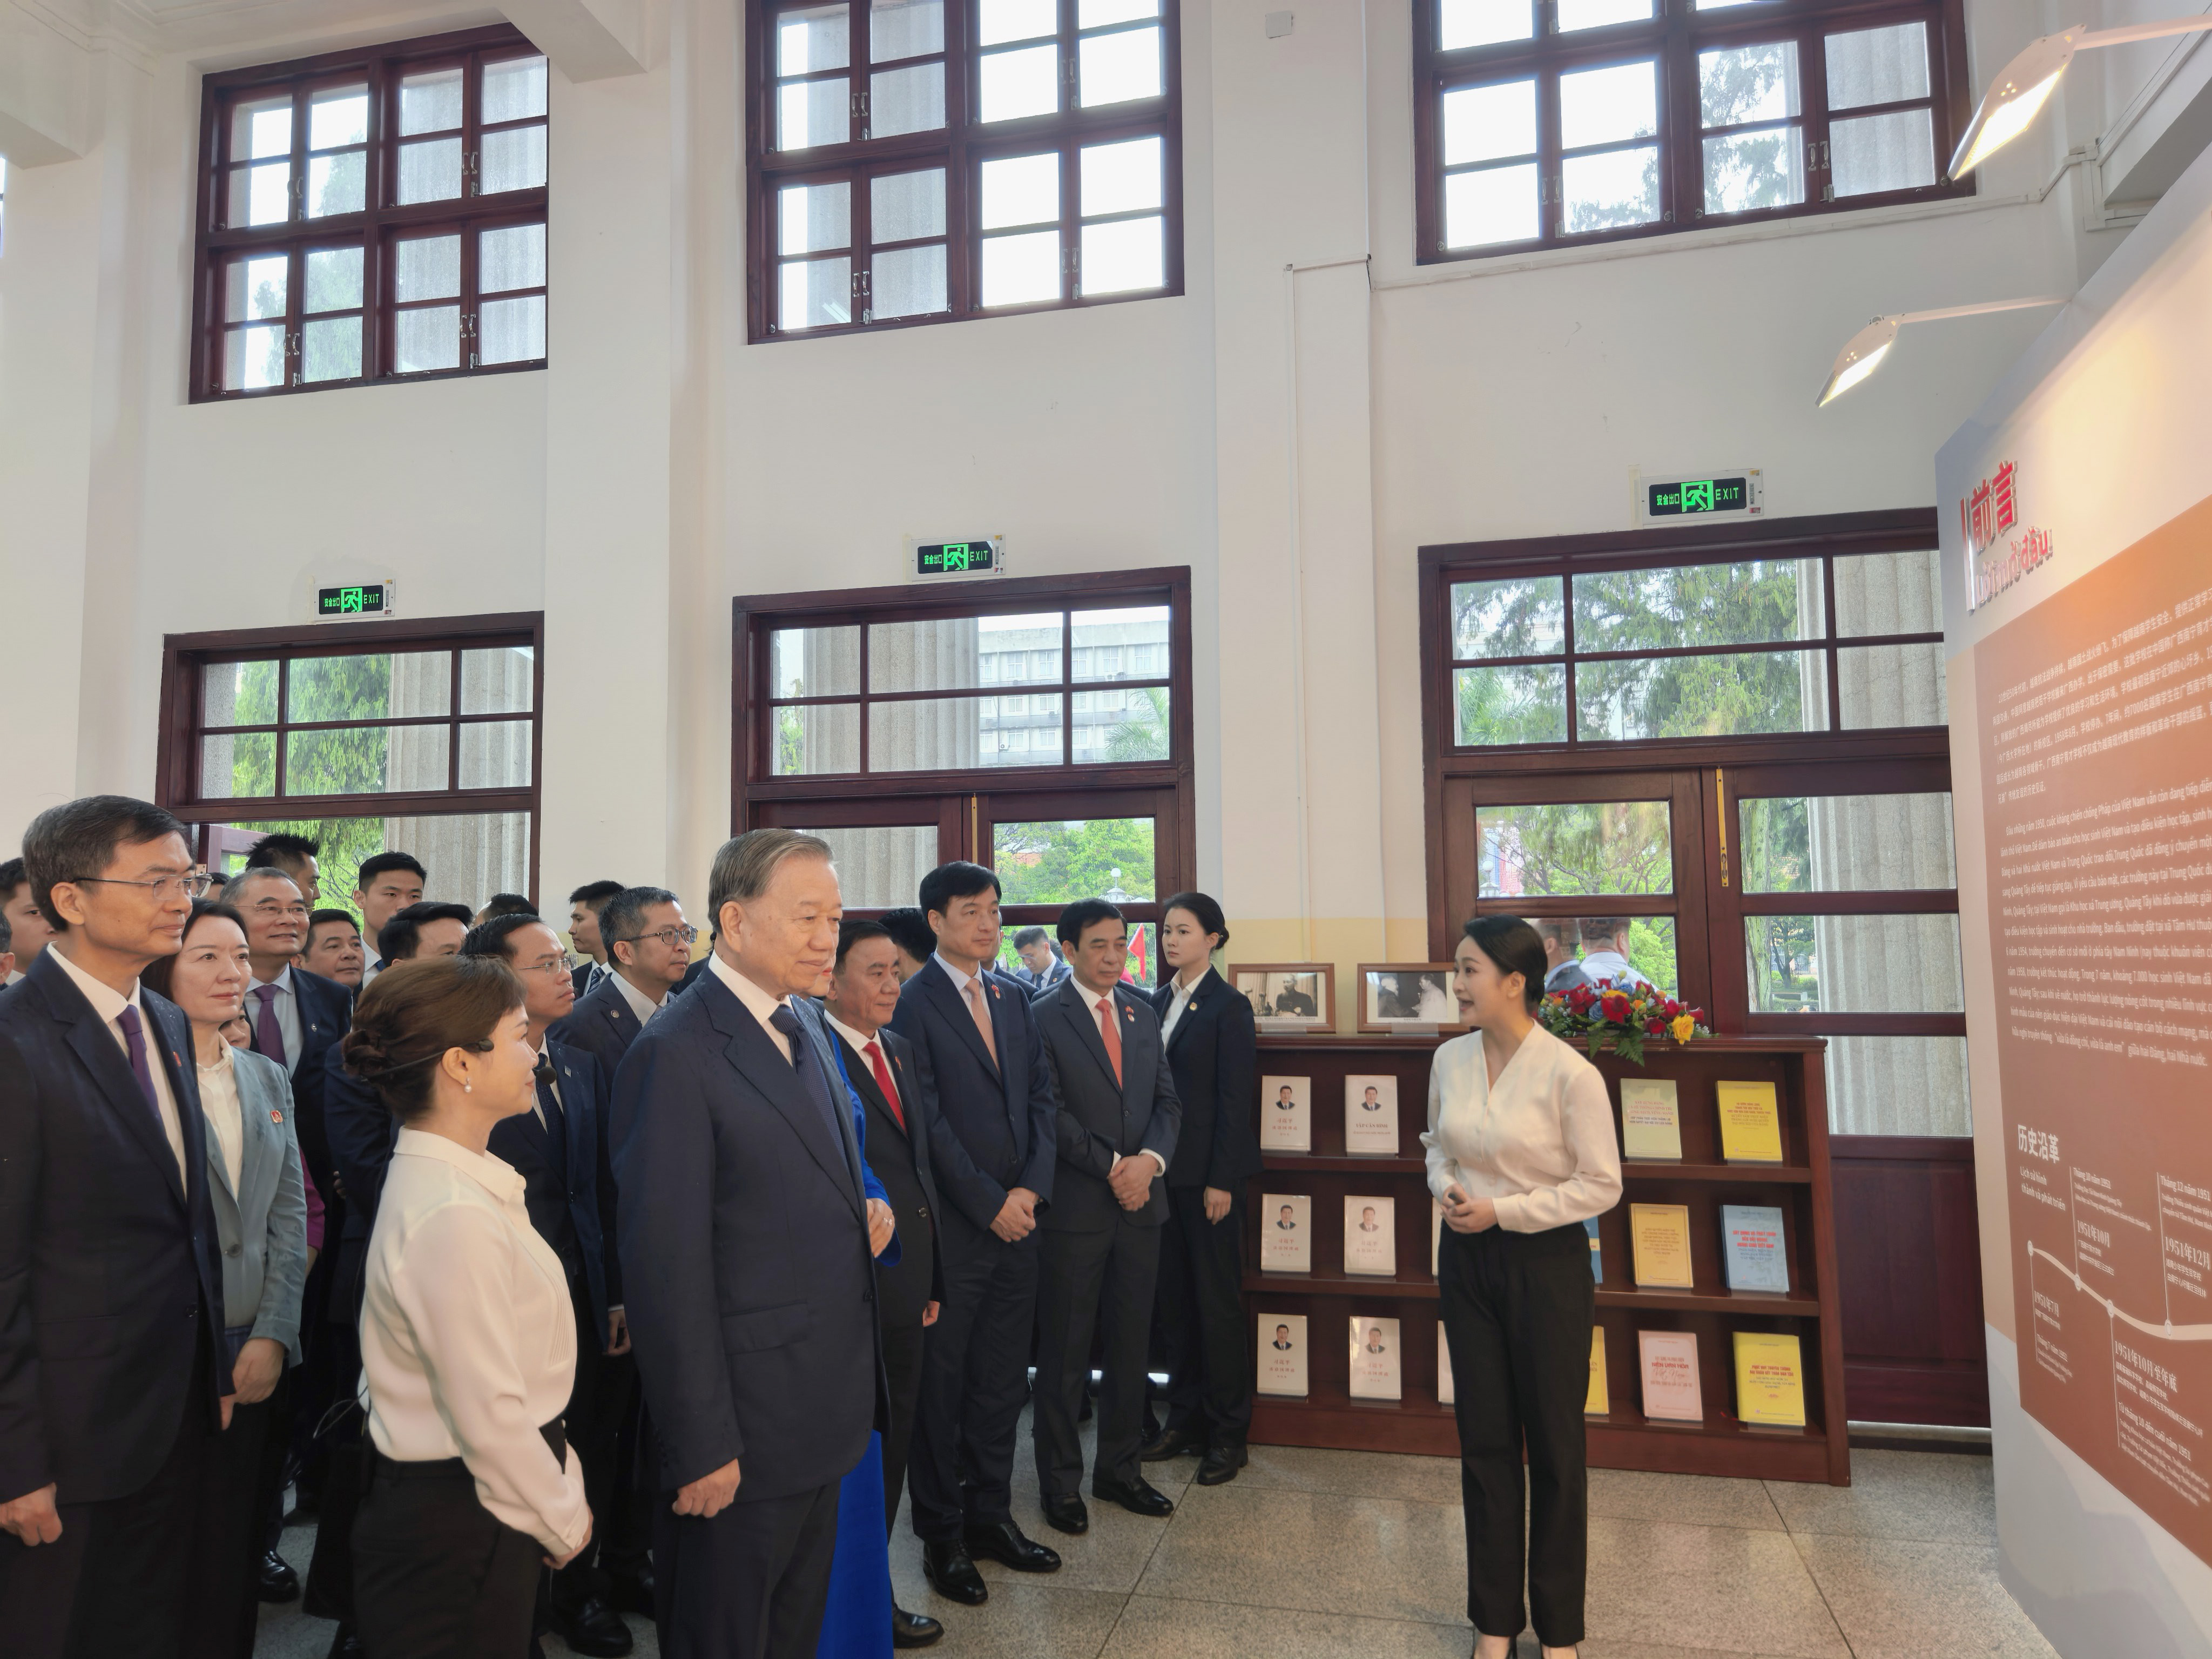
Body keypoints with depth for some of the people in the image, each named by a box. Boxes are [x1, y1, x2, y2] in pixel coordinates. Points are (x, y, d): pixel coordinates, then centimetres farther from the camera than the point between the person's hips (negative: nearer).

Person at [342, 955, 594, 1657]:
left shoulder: (468, 1178, 2)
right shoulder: (452, 1217, -28)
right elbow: (489, 1417, -25)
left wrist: (563, 1483, 10)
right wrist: (565, 1519, -11)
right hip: (454, 1522, -9)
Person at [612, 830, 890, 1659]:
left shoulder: (796, 1032, 8)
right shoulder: (675, 1054, -20)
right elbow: (667, 1267, -21)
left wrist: (863, 1217, 3)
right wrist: (702, 1446, -20)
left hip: (822, 1416, 9)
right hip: (744, 1429, -8)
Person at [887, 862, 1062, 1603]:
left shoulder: (1013, 999, 11)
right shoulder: (913, 1002, -10)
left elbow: (1043, 1094, 9)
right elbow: (927, 1121, -14)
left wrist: (1030, 1188, -4)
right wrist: (989, 1204, -13)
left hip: (1019, 1216, 6)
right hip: (953, 1225, -6)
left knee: (1002, 1380, 15)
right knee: (941, 1382, 8)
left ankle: (990, 1514, 29)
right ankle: (941, 1535, 22)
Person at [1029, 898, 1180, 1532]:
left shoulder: (1143, 1014, 11)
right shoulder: (1043, 1017, -7)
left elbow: (1168, 1101, 8)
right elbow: (1050, 1113, -12)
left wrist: (1150, 1160, -9)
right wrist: (1113, 1167, -15)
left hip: (1140, 1202, 5)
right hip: (1074, 1206, -5)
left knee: (1131, 1345, 14)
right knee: (1065, 1353, 6)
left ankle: (1120, 1469, 28)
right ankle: (1060, 1482, 20)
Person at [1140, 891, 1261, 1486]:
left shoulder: (1229, 1008, -9)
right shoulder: (1158, 1001, 10)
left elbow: (1234, 1100, -12)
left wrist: (1222, 1181, -14)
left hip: (1208, 1171, -6)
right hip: (1164, 1168, 6)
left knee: (1217, 1298, 2)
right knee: (1171, 1295, 12)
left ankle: (1228, 1432, 14)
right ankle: (1185, 1418, 24)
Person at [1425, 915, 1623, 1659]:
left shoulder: (1569, 1073, -17)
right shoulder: (1449, 1060, -1)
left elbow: (1602, 1184, -12)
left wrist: (1502, 1211, -16)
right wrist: (1447, 1189, -6)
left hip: (1547, 1264, -4)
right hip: (1466, 1260, 5)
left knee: (1554, 1443, 9)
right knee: (1484, 1437, 12)